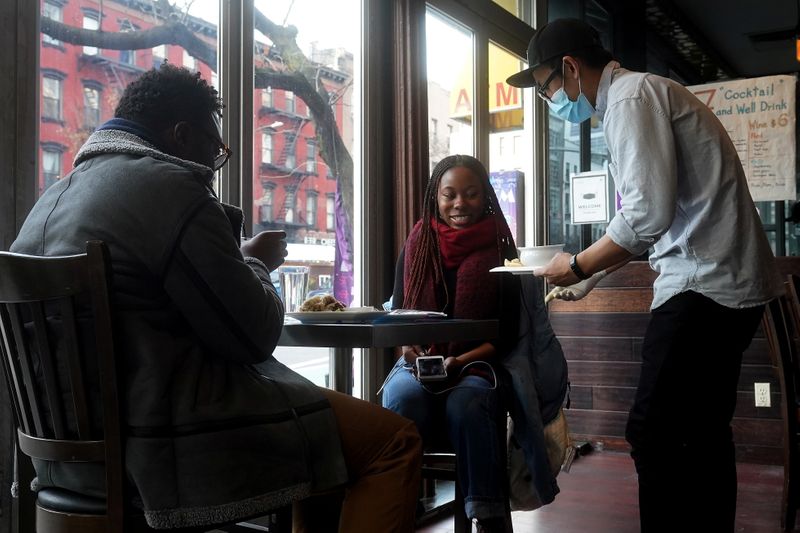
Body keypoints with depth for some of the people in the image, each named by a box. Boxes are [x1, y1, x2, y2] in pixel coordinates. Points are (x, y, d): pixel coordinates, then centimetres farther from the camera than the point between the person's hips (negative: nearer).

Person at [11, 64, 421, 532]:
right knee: (395, 440, -3)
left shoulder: (52, 198, 13)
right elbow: (254, 335, -14)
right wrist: (256, 264, 6)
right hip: (161, 449, -10)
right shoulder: (170, 186, -15)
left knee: (320, 404, 25)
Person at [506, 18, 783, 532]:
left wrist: (578, 266, -7)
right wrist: (592, 276, 20)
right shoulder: (642, 94, 20)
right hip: (729, 284, 10)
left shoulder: (630, 96, -11)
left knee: (654, 435, -8)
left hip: (705, 284, -10)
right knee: (703, 432, 15)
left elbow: (647, 215, -21)